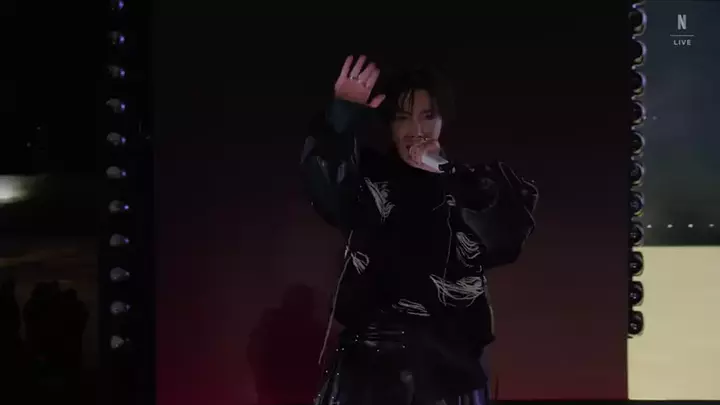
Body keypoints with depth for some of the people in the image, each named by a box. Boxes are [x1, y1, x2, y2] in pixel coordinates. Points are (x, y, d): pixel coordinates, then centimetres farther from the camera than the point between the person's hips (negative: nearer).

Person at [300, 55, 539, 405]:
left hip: (448, 362, 1)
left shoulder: (470, 185, 7)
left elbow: (506, 236, -9)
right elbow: (324, 186, -14)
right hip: (369, 358, 0)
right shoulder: (366, 175, 6)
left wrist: (444, 173, -14)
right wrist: (343, 114, -25)